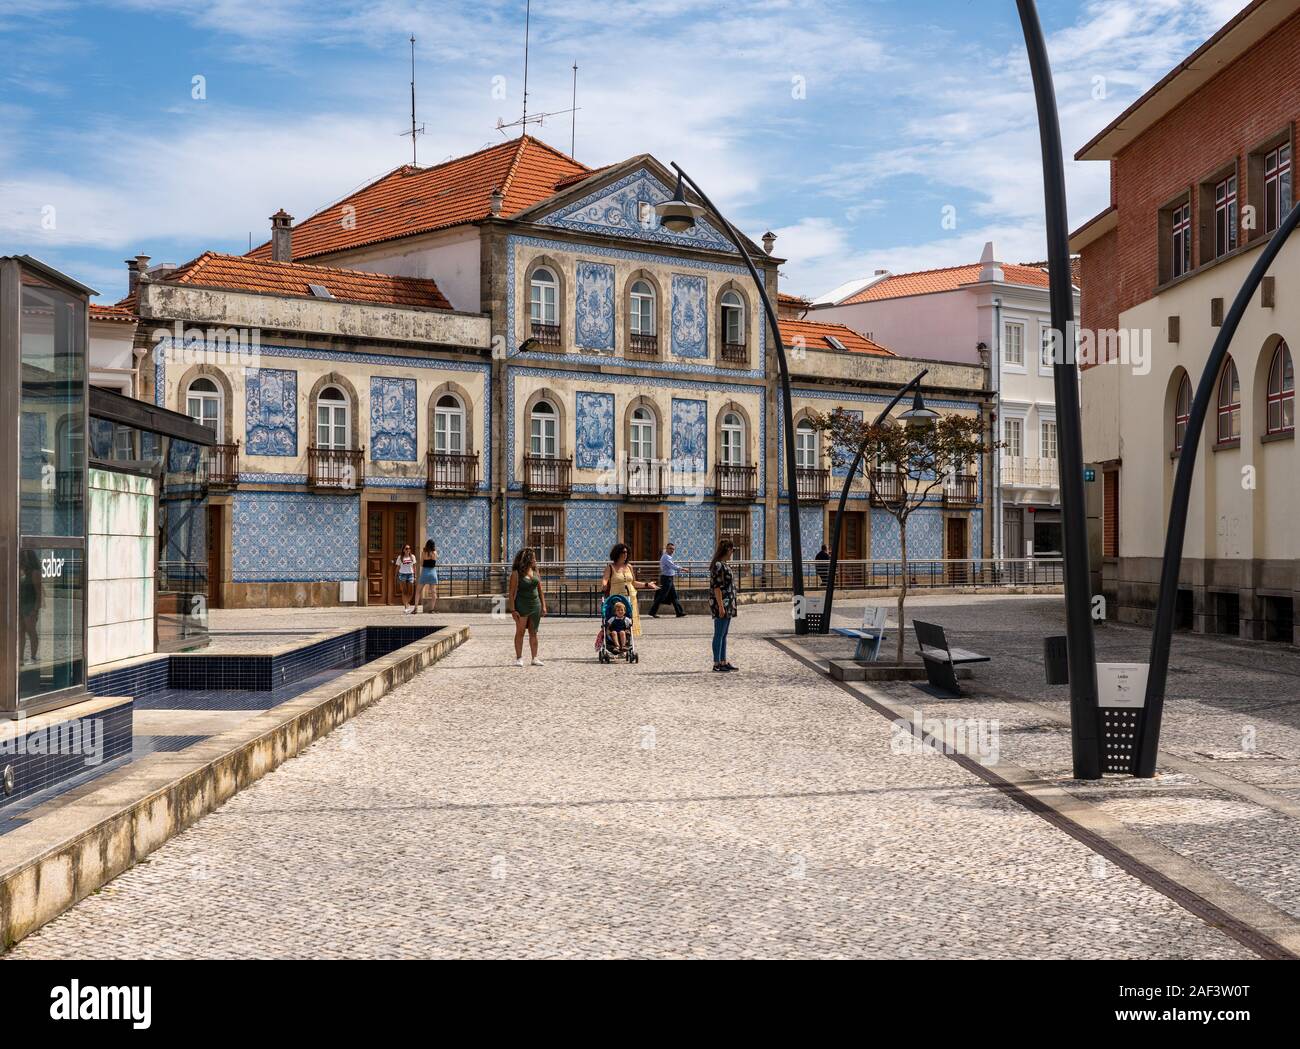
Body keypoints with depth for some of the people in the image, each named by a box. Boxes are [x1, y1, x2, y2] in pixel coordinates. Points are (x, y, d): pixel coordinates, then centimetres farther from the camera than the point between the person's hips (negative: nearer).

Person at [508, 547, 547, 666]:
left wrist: (543, 606, 9)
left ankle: (534, 658, 11)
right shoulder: (516, 573, -7)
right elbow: (512, 593, -9)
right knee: (520, 632, 1)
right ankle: (519, 658, 5)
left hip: (535, 605, 5)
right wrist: (512, 610, -16)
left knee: (533, 633, 7)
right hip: (522, 606, -5)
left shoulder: (535, 572, 10)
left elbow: (540, 591, 14)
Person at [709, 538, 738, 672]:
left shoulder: (723, 565, 15)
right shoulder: (718, 565, -15)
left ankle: (723, 662, 17)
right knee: (719, 635, -5)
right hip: (721, 604, -10)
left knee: (724, 635, 12)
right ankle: (716, 664, 0)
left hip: (727, 605, 10)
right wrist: (721, 607, -22)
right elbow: (717, 587, -20)